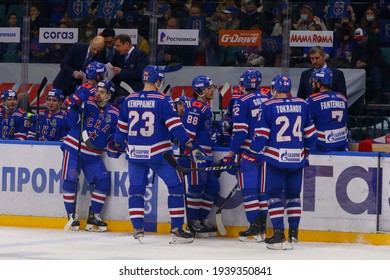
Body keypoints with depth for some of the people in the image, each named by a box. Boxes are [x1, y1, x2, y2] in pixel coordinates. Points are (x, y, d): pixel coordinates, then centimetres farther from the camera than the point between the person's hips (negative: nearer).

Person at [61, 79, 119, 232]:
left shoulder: (114, 114, 4)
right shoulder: (87, 102, -6)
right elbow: (72, 121, -13)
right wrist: (75, 105, -28)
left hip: (93, 155, 3)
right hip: (73, 149, -3)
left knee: (104, 181, -5)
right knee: (69, 181, -12)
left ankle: (94, 215, 7)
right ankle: (72, 215, 2)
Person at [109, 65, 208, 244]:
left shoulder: (129, 100, 5)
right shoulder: (163, 100, -9)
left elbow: (121, 127, 15)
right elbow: (175, 127, -15)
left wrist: (117, 144, 33)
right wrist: (192, 146, -12)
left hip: (135, 153, 4)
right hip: (158, 153, -4)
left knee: (136, 189, 14)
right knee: (176, 186, 5)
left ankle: (137, 229, 7)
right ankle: (177, 229, 0)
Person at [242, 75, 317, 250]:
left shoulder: (268, 106, -7)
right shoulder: (302, 105, 6)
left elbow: (261, 135, -10)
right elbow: (310, 133, 13)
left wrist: (251, 155, 1)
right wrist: (306, 151, 29)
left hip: (274, 157, -4)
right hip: (297, 157, 4)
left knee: (274, 195, 2)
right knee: (293, 195, 16)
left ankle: (278, 234, -6)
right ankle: (293, 233, 17)